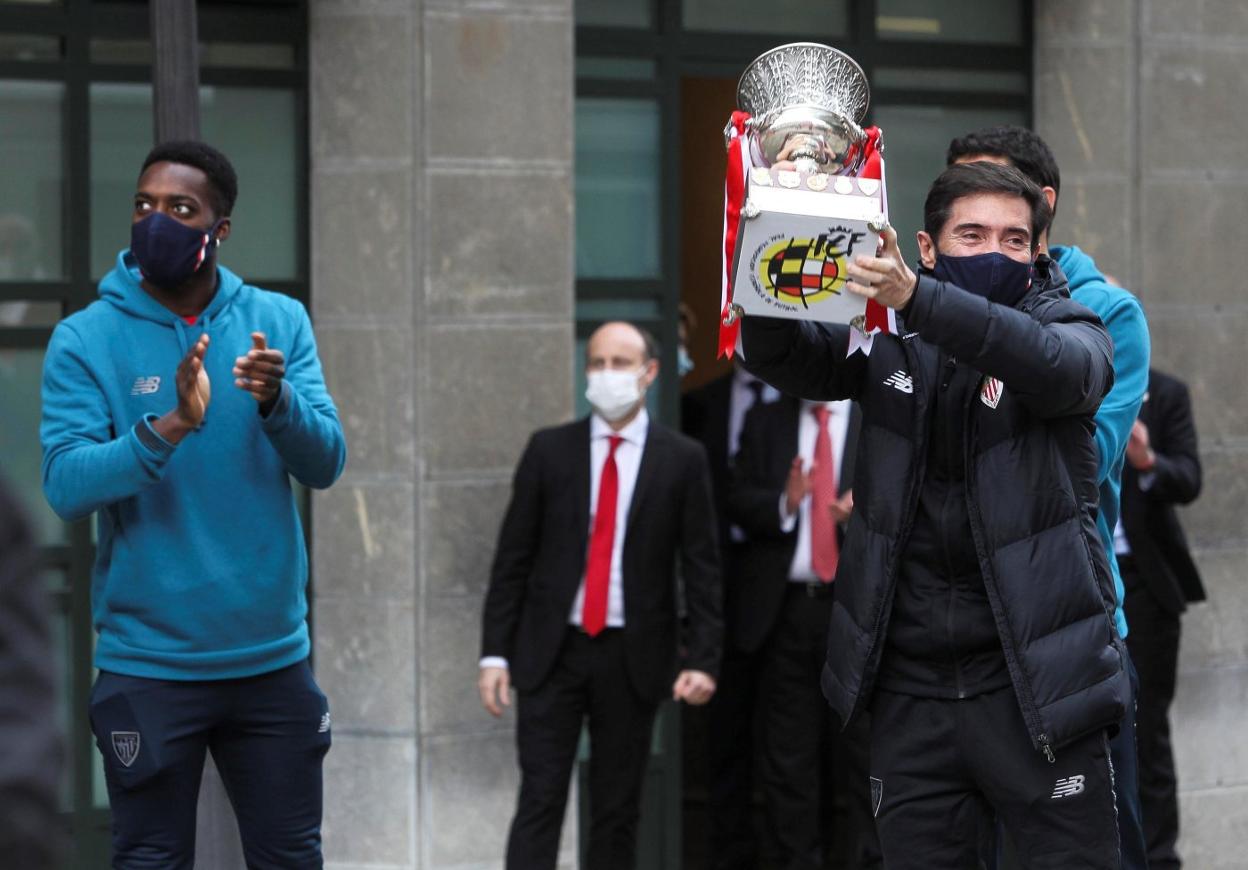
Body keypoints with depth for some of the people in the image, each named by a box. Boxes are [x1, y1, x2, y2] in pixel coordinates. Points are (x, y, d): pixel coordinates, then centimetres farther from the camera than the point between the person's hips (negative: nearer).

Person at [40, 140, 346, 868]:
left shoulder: (280, 321, 3)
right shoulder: (85, 339, -6)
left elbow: (326, 464, -4)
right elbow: (65, 486, -16)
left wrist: (278, 402, -25)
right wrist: (171, 426, -30)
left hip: (273, 657, 3)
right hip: (148, 665, -2)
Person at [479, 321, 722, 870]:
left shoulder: (682, 461, 2)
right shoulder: (549, 450, 4)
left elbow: (702, 569, 1)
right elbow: (511, 559, 4)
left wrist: (702, 659, -8)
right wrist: (495, 653, -1)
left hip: (633, 659, 0)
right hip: (551, 651, 0)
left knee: (618, 810, 7)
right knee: (540, 801, -5)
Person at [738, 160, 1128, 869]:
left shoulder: (1071, 329, 0)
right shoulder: (891, 340, 9)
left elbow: (1058, 365, -23)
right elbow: (783, 358, -2)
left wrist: (916, 298, -38)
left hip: (1035, 678, -3)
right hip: (911, 689, 3)